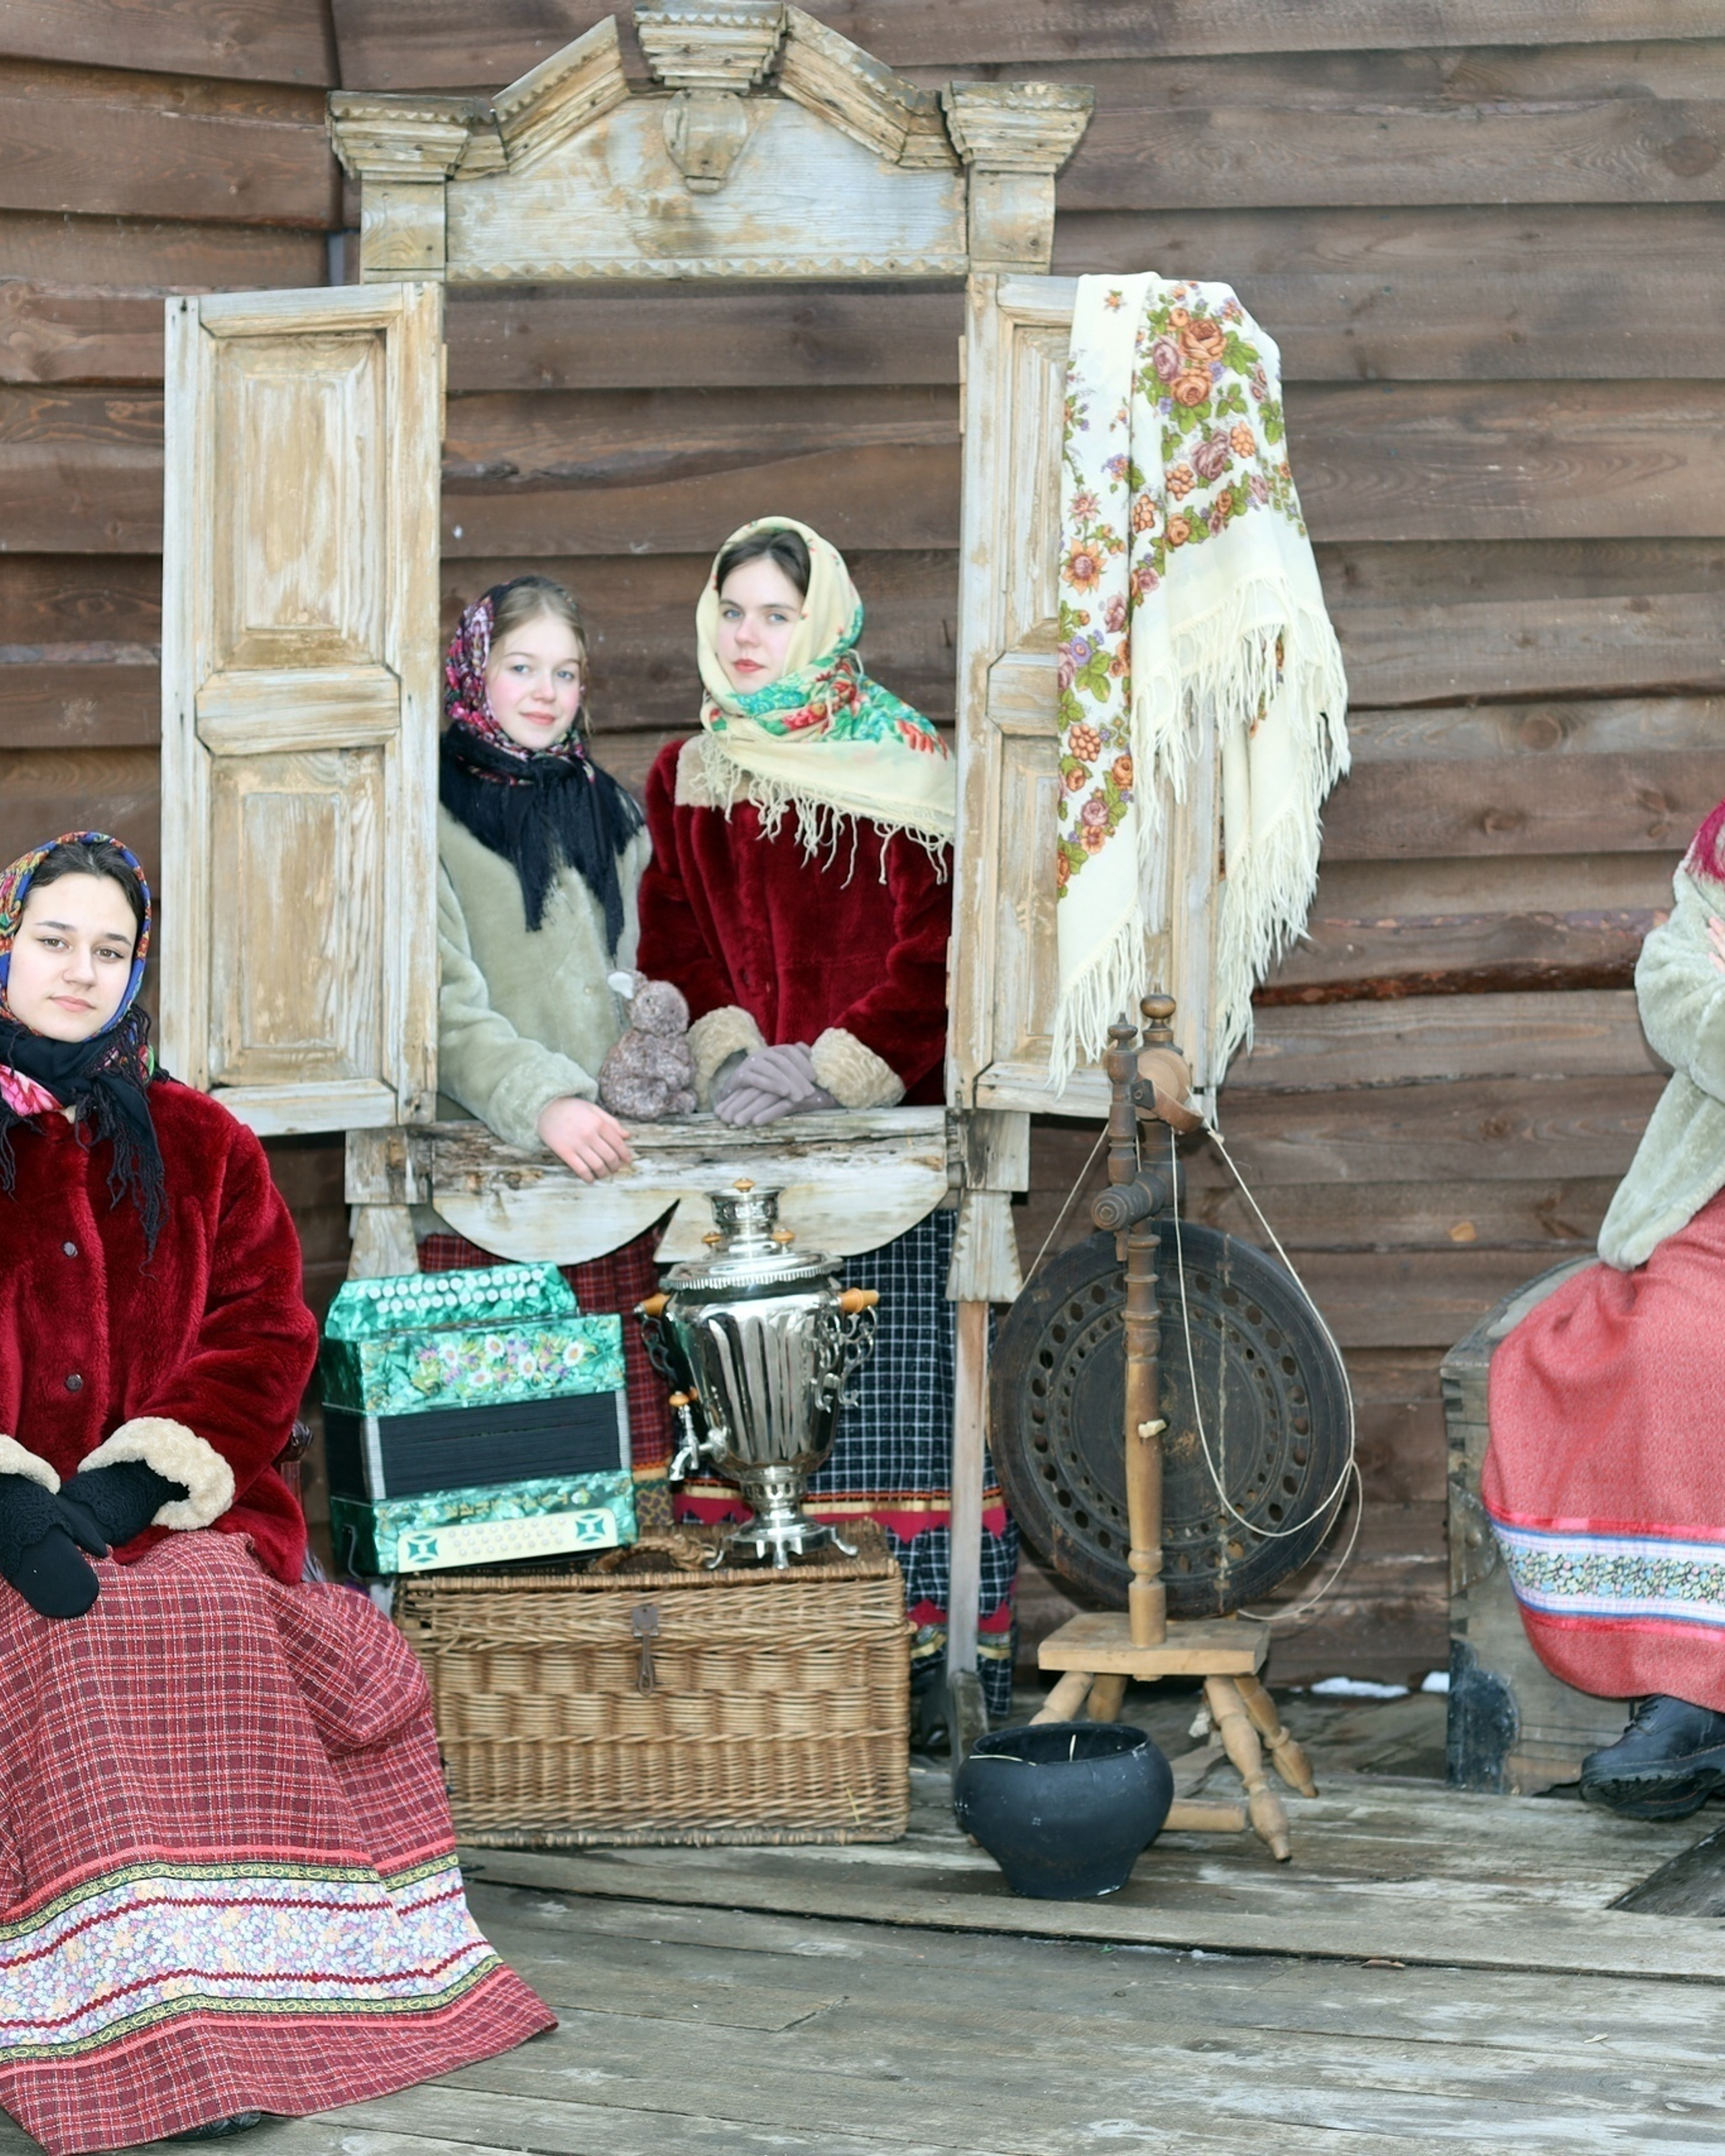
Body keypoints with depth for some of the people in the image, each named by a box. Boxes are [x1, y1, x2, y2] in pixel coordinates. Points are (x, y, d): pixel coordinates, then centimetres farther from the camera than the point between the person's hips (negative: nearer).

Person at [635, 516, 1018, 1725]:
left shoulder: (907, 768, 3)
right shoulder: (685, 781, 16)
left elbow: (934, 953, -5)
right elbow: (672, 946, 10)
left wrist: (824, 1068, -14)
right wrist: (729, 1053, -8)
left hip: (882, 1120, -3)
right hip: (733, 1143, 3)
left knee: (892, 1390, -8)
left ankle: (916, 1660, -7)